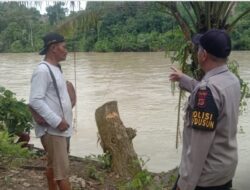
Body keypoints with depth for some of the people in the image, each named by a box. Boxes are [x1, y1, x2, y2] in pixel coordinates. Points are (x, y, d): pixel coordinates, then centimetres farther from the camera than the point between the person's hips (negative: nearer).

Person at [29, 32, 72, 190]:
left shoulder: (55, 69, 11)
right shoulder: (42, 70, -18)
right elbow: (35, 101, -24)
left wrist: (62, 120, 10)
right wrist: (57, 121, -23)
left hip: (59, 127, 9)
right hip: (52, 129, -9)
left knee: (53, 165, 18)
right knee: (62, 169, -4)